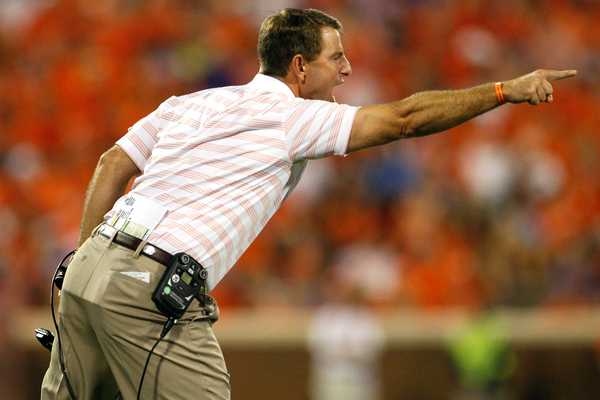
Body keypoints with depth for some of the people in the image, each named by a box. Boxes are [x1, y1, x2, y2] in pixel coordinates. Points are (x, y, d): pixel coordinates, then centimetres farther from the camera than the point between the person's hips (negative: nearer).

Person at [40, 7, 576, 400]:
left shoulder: (189, 104, 20)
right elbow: (406, 119, -4)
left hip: (91, 265, 8)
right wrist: (506, 90, 0)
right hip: (151, 291, -8)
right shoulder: (295, 119, -2)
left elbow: (113, 165, 17)